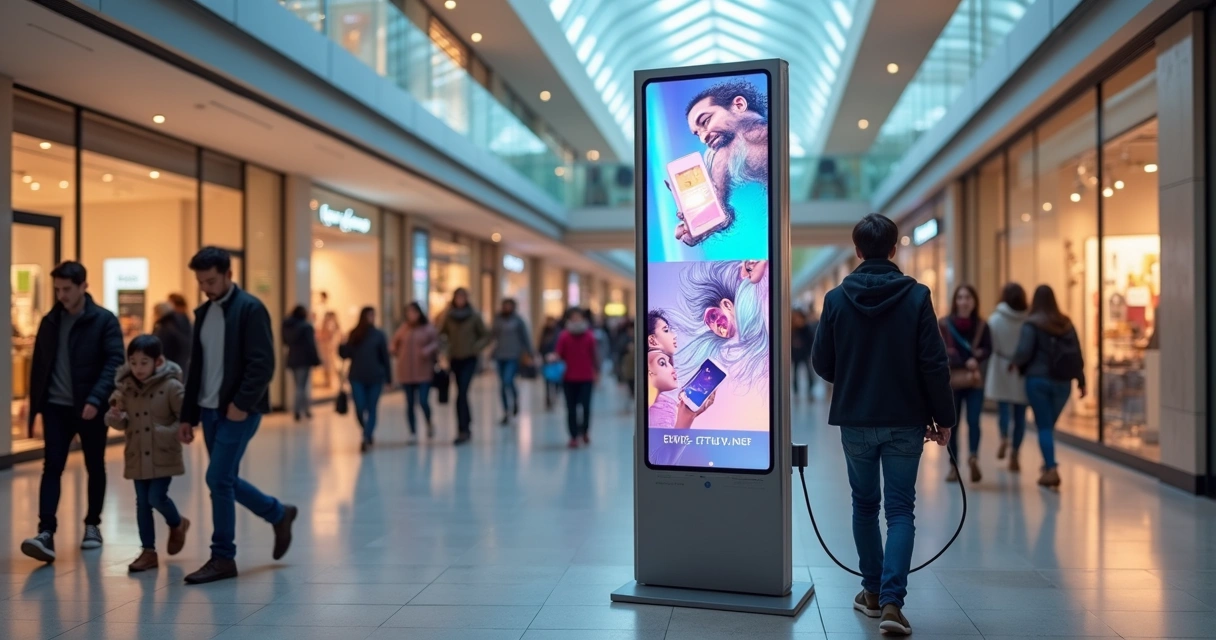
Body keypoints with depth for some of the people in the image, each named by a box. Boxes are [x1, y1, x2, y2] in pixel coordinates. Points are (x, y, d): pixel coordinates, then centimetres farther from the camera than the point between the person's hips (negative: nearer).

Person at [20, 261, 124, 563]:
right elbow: (38, 365, 13)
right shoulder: (49, 322, 8)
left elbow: (114, 363, -13)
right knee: (52, 468, -6)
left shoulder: (105, 320, -5)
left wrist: (96, 399, -24)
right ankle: (46, 533, -11)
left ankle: (92, 525, 24)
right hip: (56, 407, 3)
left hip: (90, 408, -3)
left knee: (95, 468, 10)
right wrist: (35, 404, 8)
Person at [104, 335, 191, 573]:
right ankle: (148, 551, 17)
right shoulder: (125, 387, 2)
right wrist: (115, 416, -14)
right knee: (142, 503, 8)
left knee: (156, 498, -10)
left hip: (163, 456, -4)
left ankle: (177, 524, 23)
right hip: (137, 456, 5)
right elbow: (121, 424, 8)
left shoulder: (171, 386, -11)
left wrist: (173, 432, -25)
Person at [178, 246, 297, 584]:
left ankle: (223, 558, 4)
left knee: (218, 479, -8)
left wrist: (241, 403, -22)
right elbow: (196, 367, 16)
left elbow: (263, 363, -17)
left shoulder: (250, 309, -10)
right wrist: (188, 415, 13)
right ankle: (279, 514, 30)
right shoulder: (203, 313, 13)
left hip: (239, 410, -8)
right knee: (225, 480, 10)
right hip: (209, 410, 8)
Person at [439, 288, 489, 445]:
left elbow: (485, 335, 1)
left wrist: (476, 347, -12)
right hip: (455, 359, 3)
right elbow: (442, 334, 8)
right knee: (462, 394, 12)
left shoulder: (474, 316, -5)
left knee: (461, 395, -13)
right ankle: (467, 426, 25)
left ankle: (462, 430, -12)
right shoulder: (448, 316, 1)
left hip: (469, 359, -3)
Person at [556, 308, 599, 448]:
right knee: (571, 408, 2)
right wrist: (554, 358, -25)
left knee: (586, 405, -7)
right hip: (569, 378, 0)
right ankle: (574, 436, 12)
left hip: (586, 378, 0)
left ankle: (584, 431, 20)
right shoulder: (564, 336, -3)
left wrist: (596, 372, 7)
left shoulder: (589, 336, -1)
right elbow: (559, 355, -3)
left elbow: (594, 355, 5)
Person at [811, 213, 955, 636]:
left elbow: (822, 365, -1)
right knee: (900, 510, 5)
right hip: (905, 422, -1)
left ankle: (872, 592, 25)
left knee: (865, 505, 16)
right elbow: (934, 365, -9)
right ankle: (891, 600, -5)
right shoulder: (916, 296, -7)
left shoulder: (836, 299, -4)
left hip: (854, 421, 1)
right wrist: (943, 418, 1)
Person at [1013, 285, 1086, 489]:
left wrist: (1014, 363, 6)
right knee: (1049, 425, 17)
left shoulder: (1032, 324, -7)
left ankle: (1052, 469, -11)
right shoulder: (1066, 323, 7)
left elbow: (1024, 352, -15)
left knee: (1044, 426, -1)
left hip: (1038, 380, -4)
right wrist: (1081, 381, 13)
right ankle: (1048, 464, 23)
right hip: (1062, 382, 4)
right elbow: (1077, 354, 7)